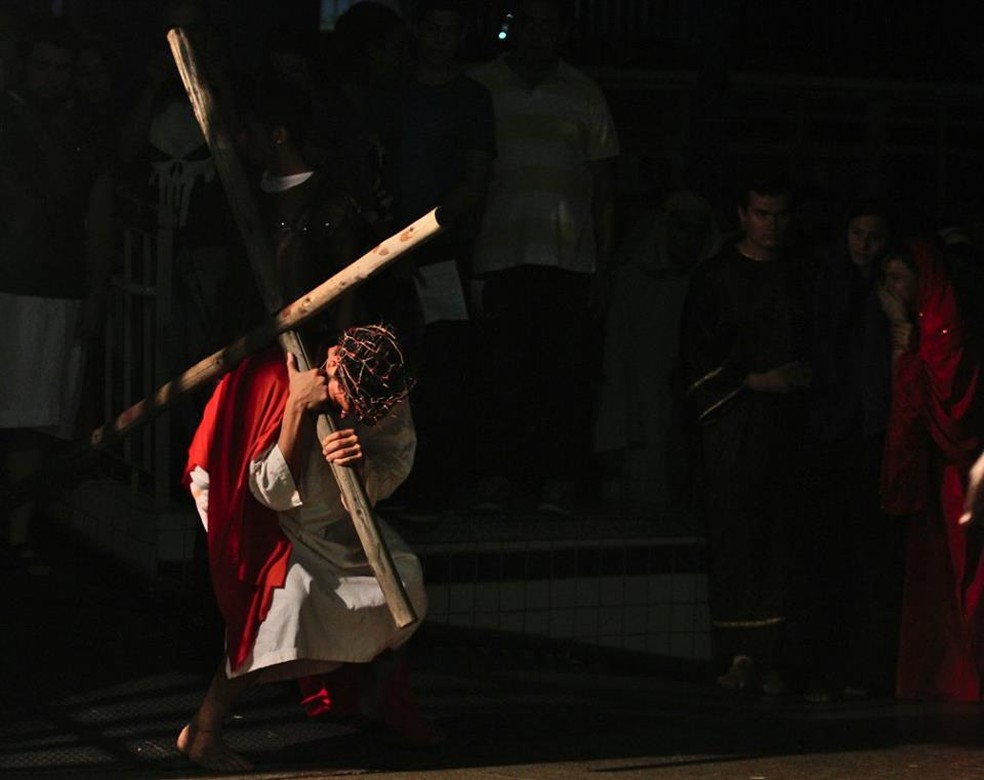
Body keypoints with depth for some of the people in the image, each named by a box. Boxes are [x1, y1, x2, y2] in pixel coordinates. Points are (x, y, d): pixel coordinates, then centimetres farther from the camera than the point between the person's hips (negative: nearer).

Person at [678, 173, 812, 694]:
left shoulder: (798, 277, 16)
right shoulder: (715, 277, 6)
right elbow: (697, 358, 0)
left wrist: (806, 378, 2)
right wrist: (755, 381, -7)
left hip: (787, 421, 3)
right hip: (732, 421, -3)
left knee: (779, 538, -4)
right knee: (732, 534, -9)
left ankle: (765, 656, -4)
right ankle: (739, 654, -9)